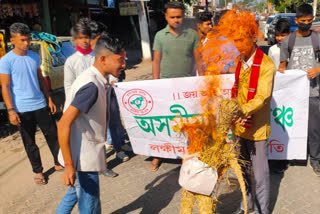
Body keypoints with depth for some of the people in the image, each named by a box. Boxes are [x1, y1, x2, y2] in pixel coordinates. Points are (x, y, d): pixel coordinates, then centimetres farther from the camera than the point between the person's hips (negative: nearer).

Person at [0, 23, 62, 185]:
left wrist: (49, 99, 12)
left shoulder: (35, 56, 6)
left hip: (40, 105, 4)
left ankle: (59, 163, 28)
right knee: (29, 143, 9)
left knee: (52, 135, 11)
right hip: (22, 109, -4)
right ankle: (38, 171, 25)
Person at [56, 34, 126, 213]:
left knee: (76, 192, 28)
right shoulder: (91, 86, -25)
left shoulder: (97, 80, 4)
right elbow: (64, 125, -26)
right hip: (83, 158, -9)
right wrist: (69, 165, -25)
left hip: (87, 154, 10)